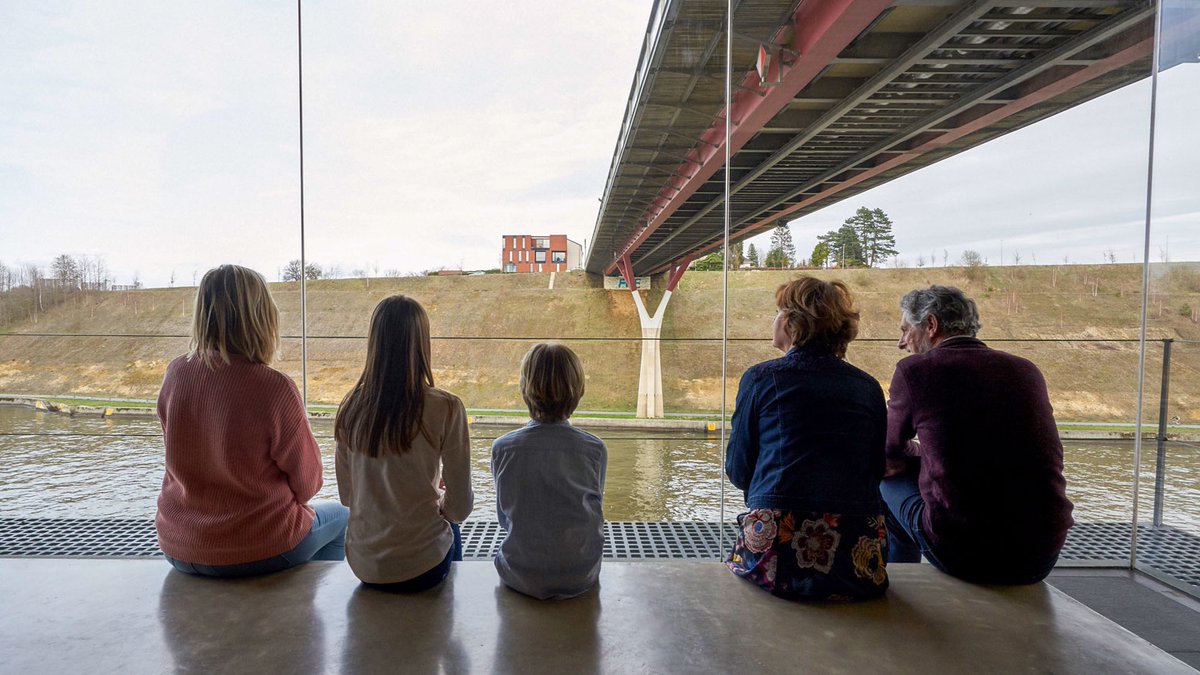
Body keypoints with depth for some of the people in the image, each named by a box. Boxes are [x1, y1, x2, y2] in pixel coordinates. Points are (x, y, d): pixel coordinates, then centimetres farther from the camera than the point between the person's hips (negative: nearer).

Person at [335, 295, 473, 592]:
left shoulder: (352, 407, -8)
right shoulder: (445, 408, -20)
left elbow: (347, 495, 4)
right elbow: (459, 508, -13)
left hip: (364, 566, 4)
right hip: (421, 567, -3)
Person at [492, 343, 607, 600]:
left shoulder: (502, 448, -14)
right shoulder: (595, 449, -14)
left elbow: (504, 516, 0)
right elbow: (594, 511, 0)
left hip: (521, 577, 0)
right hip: (581, 577, 1)